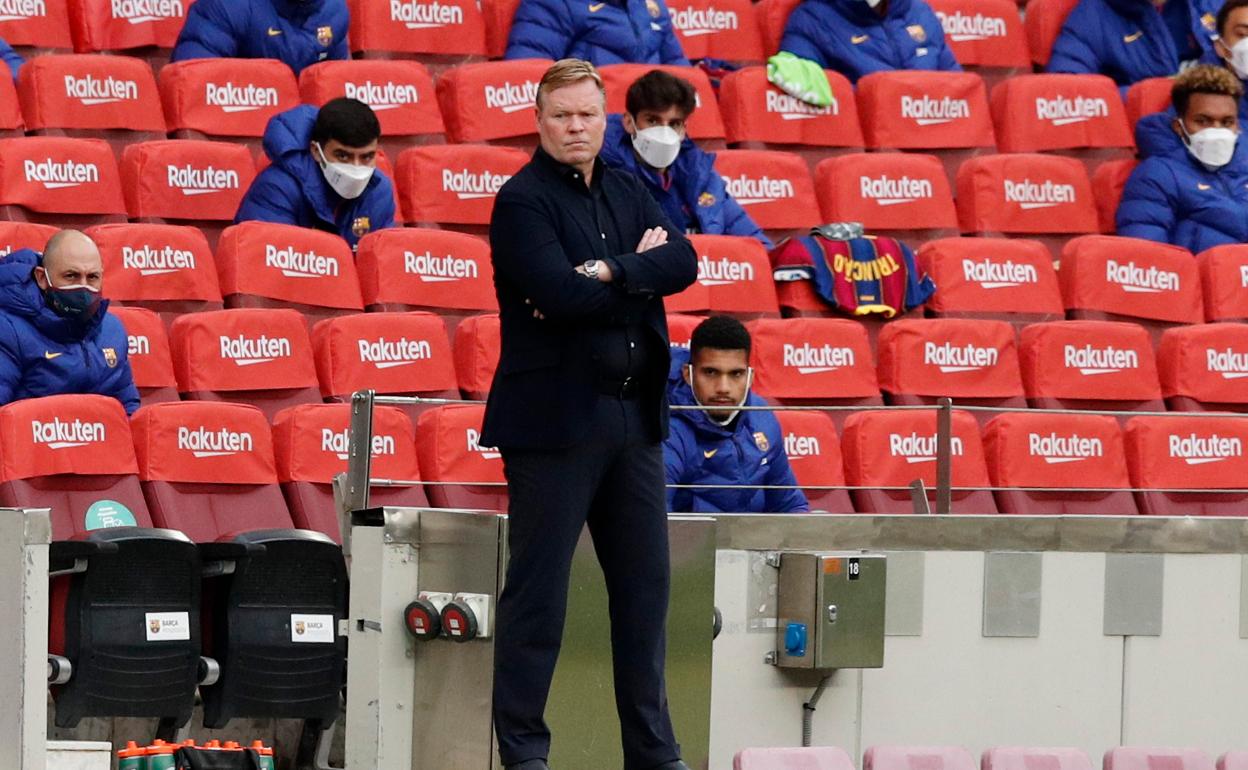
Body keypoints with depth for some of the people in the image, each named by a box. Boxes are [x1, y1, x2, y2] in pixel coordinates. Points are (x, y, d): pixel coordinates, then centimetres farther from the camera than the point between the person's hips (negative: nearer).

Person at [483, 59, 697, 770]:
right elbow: (560, 294, -21)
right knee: (539, 590, -2)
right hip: (556, 415, -7)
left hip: (634, 417, 7)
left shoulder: (628, 192, 13)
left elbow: (682, 262, -2)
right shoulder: (523, 201, -7)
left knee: (645, 583, 10)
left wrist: (607, 272, -17)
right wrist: (638, 273, -7)